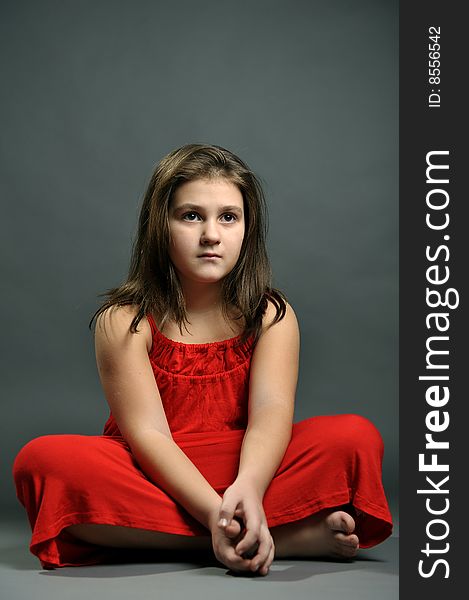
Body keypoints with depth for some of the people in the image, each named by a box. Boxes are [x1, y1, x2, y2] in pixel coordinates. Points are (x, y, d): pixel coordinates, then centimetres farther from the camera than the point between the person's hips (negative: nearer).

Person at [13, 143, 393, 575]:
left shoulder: (271, 315, 1)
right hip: (153, 476, 0)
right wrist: (215, 512, -33)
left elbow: (272, 412, -16)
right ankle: (287, 537, -33)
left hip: (246, 469, 1)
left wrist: (248, 488, -38)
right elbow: (147, 433, -16)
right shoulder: (123, 321, -6)